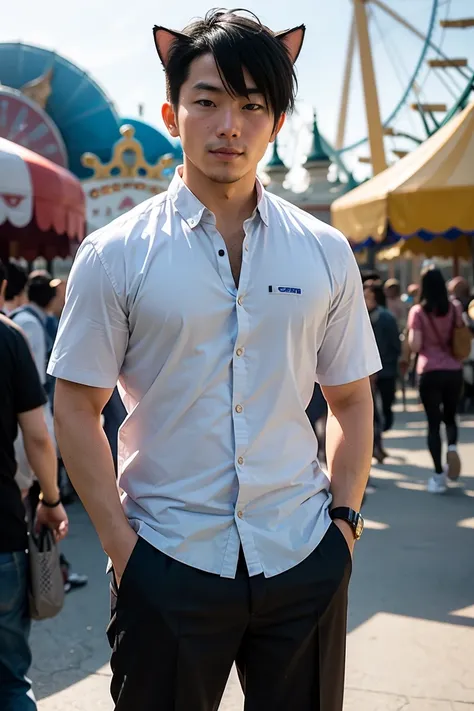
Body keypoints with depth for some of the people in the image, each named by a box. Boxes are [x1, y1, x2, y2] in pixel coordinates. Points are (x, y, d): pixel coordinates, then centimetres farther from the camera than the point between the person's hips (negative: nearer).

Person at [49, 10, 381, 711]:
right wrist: (122, 543, -7)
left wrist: (345, 517, 1)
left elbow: (350, 400, 9)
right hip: (167, 565, -2)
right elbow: (76, 409, -3)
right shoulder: (114, 255, -5)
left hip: (305, 562, 2)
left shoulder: (325, 253, 2)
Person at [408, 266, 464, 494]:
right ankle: (452, 447, -9)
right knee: (450, 417, 21)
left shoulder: (418, 311, -6)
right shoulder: (454, 309, 4)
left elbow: (415, 345, -10)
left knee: (433, 423, 5)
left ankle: (439, 476, 3)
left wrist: (410, 334, 8)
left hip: (430, 372, -3)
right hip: (454, 371, 3)